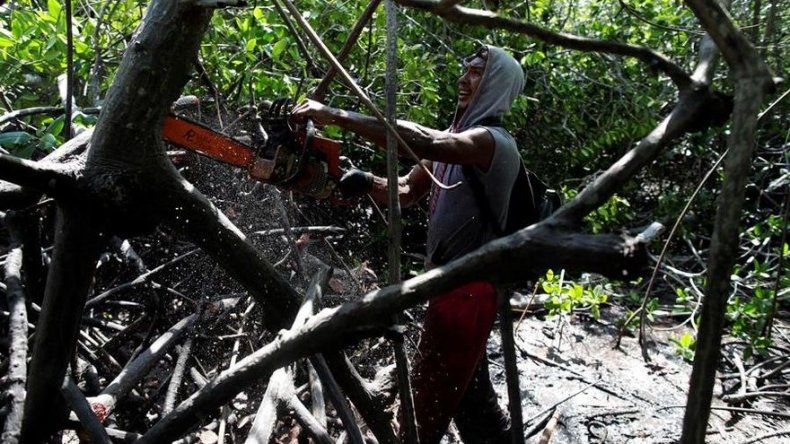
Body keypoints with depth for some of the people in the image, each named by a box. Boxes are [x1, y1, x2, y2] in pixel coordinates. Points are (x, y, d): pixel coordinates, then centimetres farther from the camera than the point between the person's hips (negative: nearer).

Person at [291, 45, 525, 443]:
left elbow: (421, 141, -34)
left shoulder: (493, 141, -17)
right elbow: (407, 191, 14)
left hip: (467, 287, -9)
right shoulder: (453, 139, 13)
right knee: (465, 387, 21)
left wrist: (337, 116, -35)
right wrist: (368, 183, -7)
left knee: (432, 390, 3)